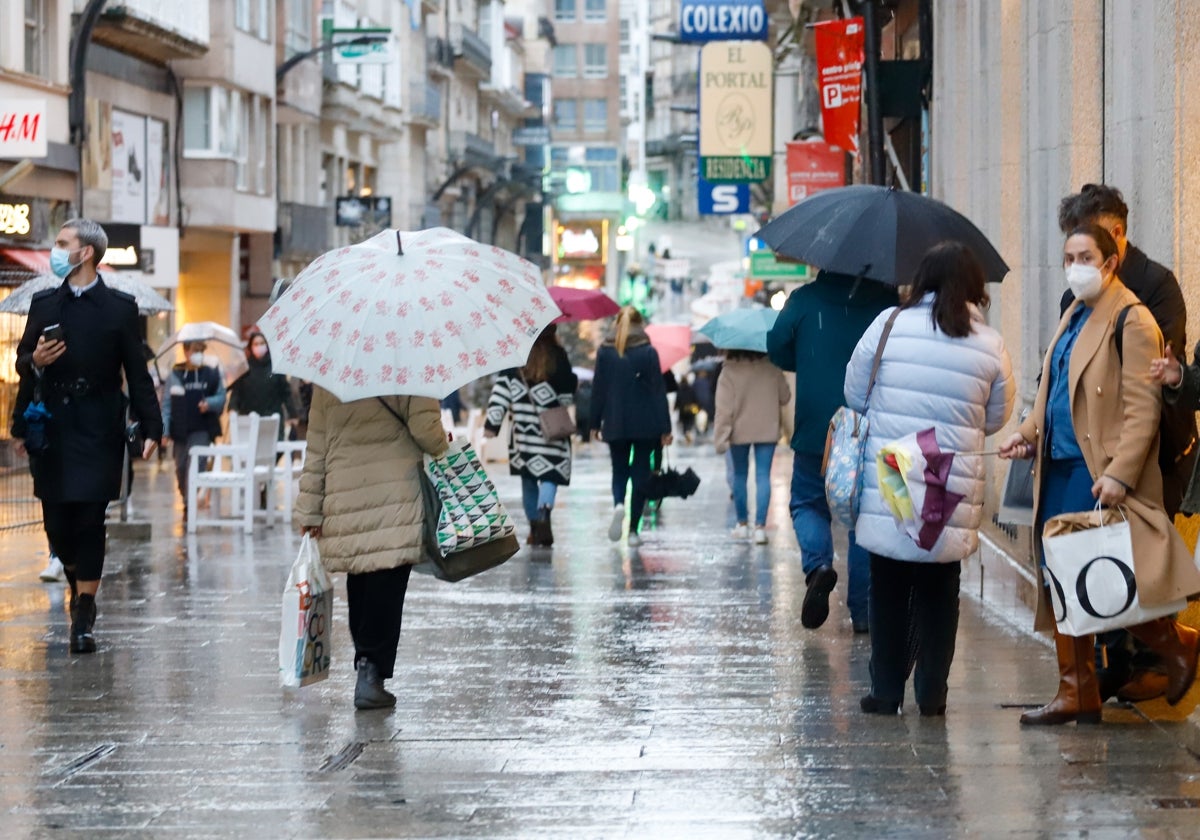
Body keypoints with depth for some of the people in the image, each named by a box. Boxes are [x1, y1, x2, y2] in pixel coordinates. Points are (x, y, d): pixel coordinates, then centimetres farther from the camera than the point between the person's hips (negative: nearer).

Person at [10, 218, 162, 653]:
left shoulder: (120, 307, 1)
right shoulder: (43, 303, 11)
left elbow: (137, 372, 0)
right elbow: (22, 360, 16)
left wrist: (151, 426, -6)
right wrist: (35, 361, -8)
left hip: (98, 430, -3)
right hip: (50, 428, 4)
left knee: (89, 521, -5)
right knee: (56, 520, 4)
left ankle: (84, 617, -1)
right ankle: (78, 584, 31)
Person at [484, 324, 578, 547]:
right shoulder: (558, 356, -5)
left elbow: (501, 391, -2)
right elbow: (567, 395, -1)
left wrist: (492, 422, -1)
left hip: (522, 429, 3)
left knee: (528, 478, 14)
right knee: (550, 474, -3)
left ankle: (534, 528, 19)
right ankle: (544, 513, -30)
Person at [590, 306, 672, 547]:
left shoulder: (605, 351, 0)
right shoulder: (648, 352, -5)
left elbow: (598, 389, 2)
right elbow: (659, 390, -5)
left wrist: (595, 423, 10)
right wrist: (665, 428, -2)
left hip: (615, 424, 1)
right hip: (645, 424, -1)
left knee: (619, 471, 13)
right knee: (640, 473, 7)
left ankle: (618, 505, -19)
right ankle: (633, 530, 4)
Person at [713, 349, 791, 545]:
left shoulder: (729, 372, -12)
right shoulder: (772, 370, -6)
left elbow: (724, 408, -14)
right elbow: (785, 397, 6)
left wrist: (720, 438, -12)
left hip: (739, 432, -1)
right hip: (768, 431, 1)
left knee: (740, 475, 16)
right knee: (763, 477, 1)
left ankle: (742, 523, 23)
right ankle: (760, 526, -9)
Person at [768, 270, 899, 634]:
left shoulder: (804, 300, -2)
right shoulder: (888, 302, -1)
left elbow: (778, 349, 4)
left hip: (817, 431, -1)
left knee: (807, 503, 16)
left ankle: (818, 564, -13)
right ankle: (862, 610, 7)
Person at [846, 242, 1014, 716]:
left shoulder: (889, 325, -5)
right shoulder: (991, 347, -1)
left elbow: (854, 395, 4)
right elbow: (995, 419, 8)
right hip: (954, 499, 1)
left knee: (888, 591, 10)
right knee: (939, 594, 13)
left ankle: (886, 690, 12)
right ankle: (931, 692, 12)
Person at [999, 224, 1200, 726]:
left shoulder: (1131, 321, -10)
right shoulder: (1074, 317, 17)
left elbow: (1142, 407, -16)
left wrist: (1120, 474, -22)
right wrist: (1029, 434, 9)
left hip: (1099, 477, -9)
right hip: (1059, 468, 9)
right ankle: (1075, 693, 14)